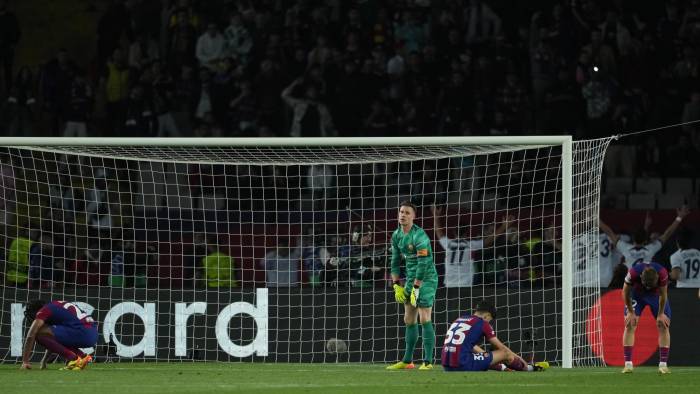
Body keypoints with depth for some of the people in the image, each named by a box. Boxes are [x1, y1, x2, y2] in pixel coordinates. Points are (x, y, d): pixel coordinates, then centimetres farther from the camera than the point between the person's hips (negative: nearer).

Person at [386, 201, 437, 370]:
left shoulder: (419, 236, -19)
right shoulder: (397, 235, 7)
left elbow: (423, 264, -22)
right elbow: (395, 261, 15)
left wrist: (416, 288, -22)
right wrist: (397, 286, 8)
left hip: (426, 278, -8)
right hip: (411, 278, 8)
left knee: (424, 319, -12)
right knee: (409, 320, 11)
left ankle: (428, 361, -9)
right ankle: (407, 361, 18)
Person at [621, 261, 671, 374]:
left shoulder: (662, 274, -37)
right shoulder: (633, 273, -38)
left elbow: (663, 295, -19)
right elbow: (625, 292, -19)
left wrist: (661, 314, -12)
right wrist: (630, 312, -13)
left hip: (656, 294, 1)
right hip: (636, 294, 0)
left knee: (664, 325, -9)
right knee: (629, 325, -12)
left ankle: (663, 364, -5)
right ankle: (628, 364, -10)